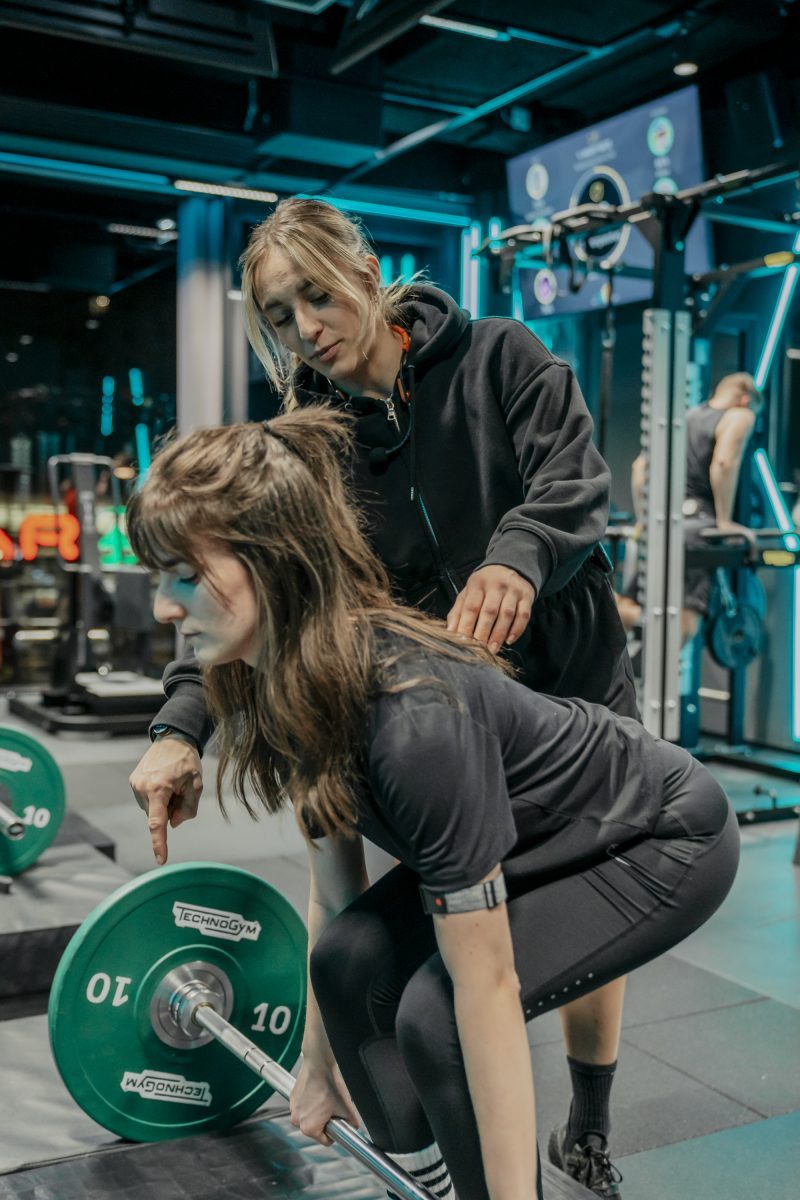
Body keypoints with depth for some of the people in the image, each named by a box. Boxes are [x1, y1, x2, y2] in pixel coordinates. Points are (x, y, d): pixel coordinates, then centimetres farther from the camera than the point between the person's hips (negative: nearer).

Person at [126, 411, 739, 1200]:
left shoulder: (411, 710, -38)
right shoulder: (278, 681, -14)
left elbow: (486, 986, -33)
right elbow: (334, 891, 0)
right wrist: (319, 1060, 10)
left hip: (665, 839, -7)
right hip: (540, 836, 8)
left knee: (438, 1010, -21)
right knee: (349, 959, -3)